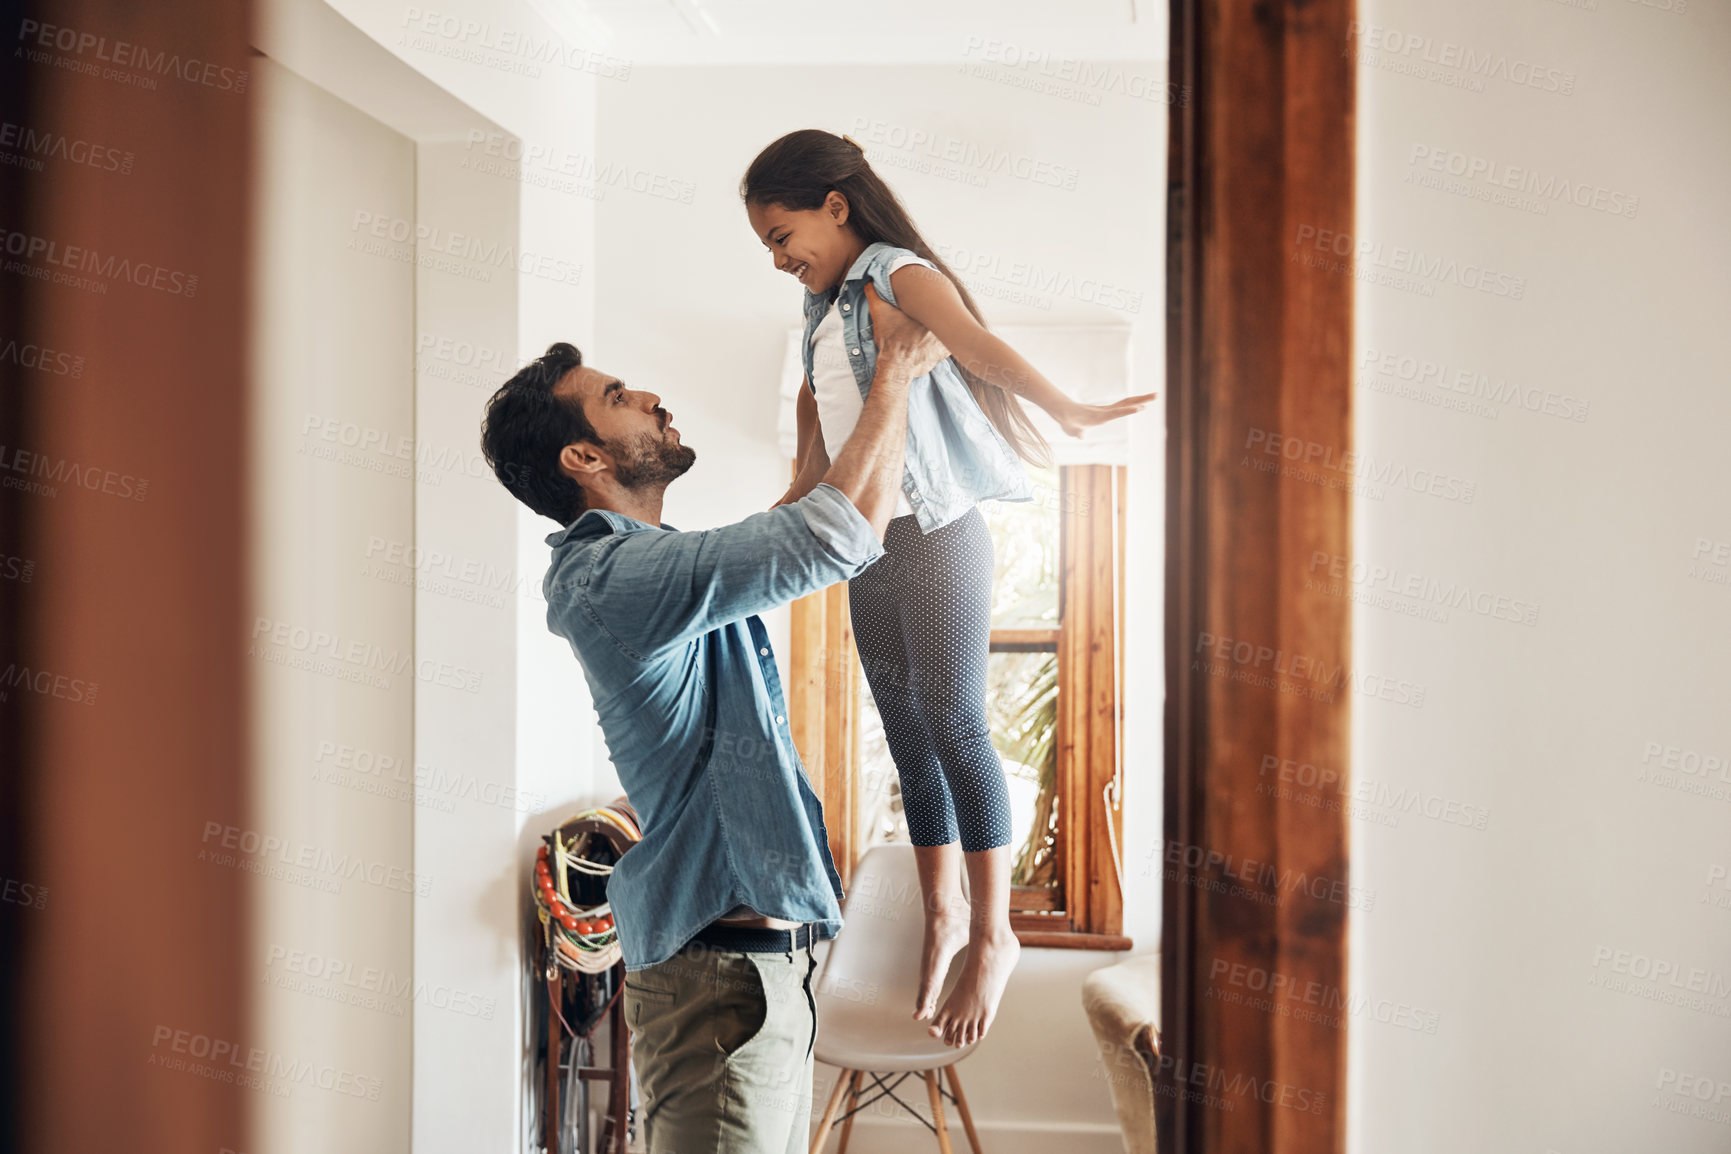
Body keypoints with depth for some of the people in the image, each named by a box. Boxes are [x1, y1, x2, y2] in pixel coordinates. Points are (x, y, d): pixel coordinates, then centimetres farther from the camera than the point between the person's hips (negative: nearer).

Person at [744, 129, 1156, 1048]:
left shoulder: (899, 274, -7)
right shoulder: (826, 312, 17)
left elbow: (979, 346, -23)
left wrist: (1068, 412, -23)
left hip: (935, 537, -7)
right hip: (867, 552, 8)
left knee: (955, 728, -4)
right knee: (909, 739, 10)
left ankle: (992, 934, 6)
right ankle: (941, 914, 22)